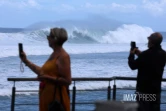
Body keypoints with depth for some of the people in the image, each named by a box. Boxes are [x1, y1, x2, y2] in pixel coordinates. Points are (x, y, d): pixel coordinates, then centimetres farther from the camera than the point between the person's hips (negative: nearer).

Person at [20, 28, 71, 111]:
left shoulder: (63, 56, -15)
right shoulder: (54, 54, 14)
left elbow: (67, 81, -20)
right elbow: (43, 72, 21)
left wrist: (47, 77, -22)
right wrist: (26, 61, 24)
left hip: (57, 98, -10)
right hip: (47, 97, 10)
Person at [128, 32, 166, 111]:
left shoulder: (146, 54, -21)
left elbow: (133, 66, -10)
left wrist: (132, 54, 6)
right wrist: (140, 54, 17)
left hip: (144, 89, -5)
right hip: (156, 89, 6)